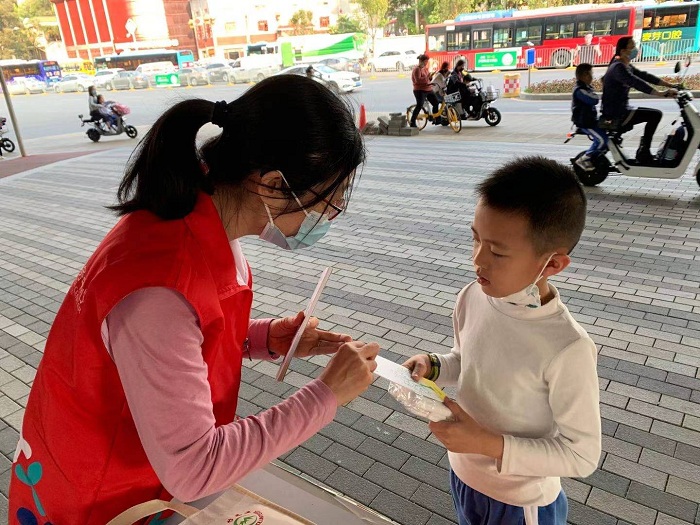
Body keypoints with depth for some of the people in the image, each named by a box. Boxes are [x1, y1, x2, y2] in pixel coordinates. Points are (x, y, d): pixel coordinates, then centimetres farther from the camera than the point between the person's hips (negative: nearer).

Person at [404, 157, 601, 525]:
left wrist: (490, 445, -28)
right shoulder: (471, 298, -16)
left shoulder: (567, 349, -32)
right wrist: (433, 367, -16)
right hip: (462, 475, 5)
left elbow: (583, 456, -21)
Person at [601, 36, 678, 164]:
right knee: (655, 115, -14)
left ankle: (644, 148, 22)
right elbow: (637, 83, -28)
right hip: (615, 115, -10)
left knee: (655, 114, 18)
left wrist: (670, 85, 6)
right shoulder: (618, 68, -17)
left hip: (622, 110, 10)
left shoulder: (627, 66, 15)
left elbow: (645, 76, 13)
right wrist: (662, 93, -32)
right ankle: (643, 152, -7)